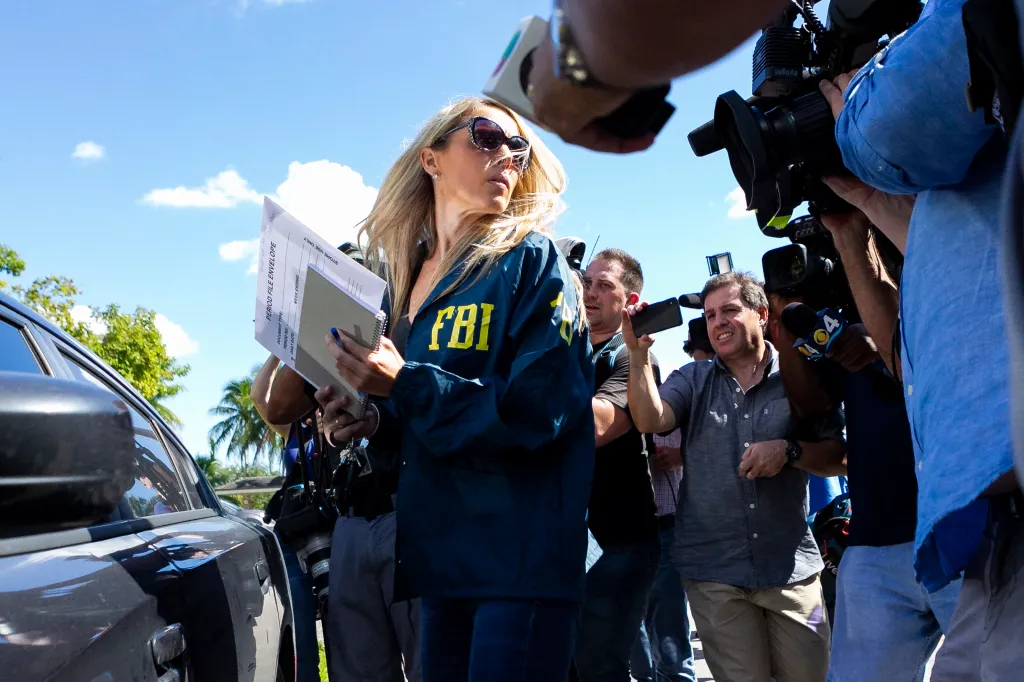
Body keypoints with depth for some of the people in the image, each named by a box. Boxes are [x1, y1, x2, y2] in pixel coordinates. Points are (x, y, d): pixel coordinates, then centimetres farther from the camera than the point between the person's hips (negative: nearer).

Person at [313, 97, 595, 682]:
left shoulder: (532, 261, -4)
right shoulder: (406, 280, 12)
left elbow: (539, 413, -15)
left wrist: (404, 386, -17)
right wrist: (380, 421, -3)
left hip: (521, 553, -6)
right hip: (440, 553, 6)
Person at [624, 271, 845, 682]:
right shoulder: (691, 380, 7)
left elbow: (838, 458, 2)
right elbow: (650, 420, -11)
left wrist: (789, 449, -16)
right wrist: (638, 353, -21)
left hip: (791, 566, 0)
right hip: (713, 570, 0)